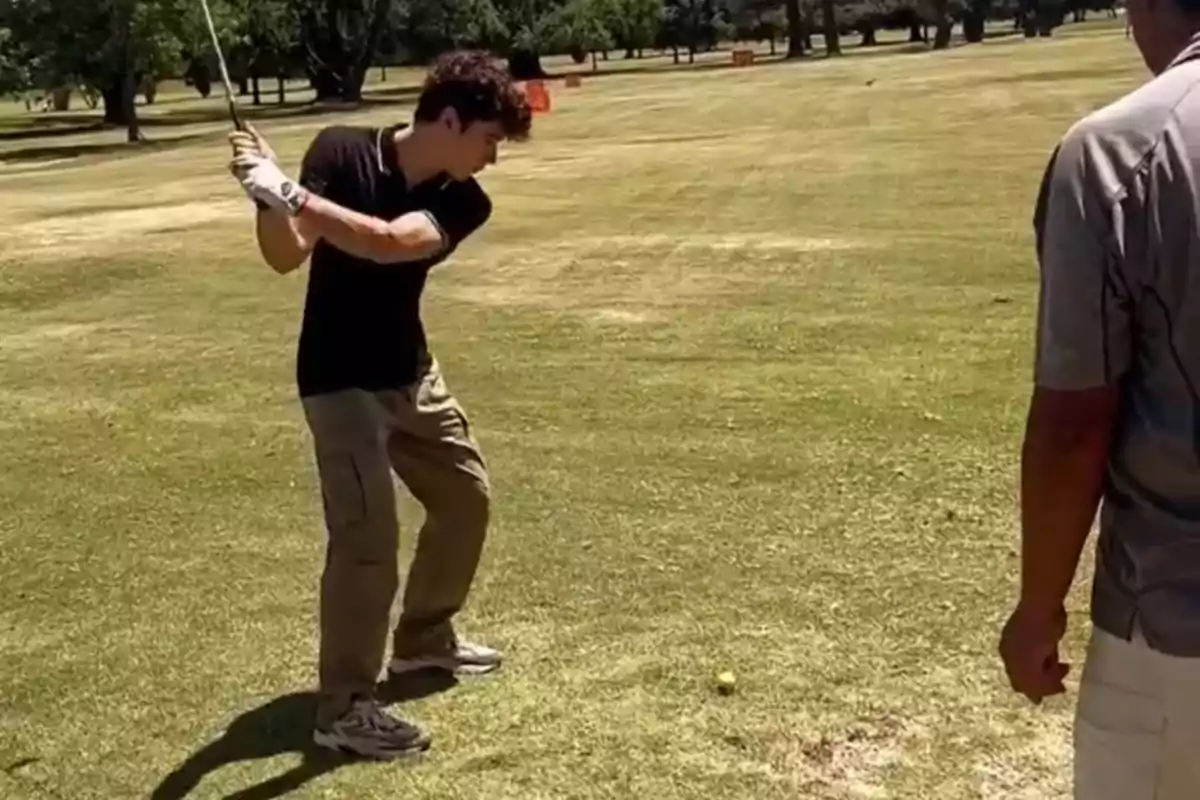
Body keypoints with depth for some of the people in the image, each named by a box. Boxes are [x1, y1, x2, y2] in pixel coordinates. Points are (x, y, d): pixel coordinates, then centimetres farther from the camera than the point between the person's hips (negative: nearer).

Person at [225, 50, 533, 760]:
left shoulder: (464, 201, -9)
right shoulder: (342, 152, -16)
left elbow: (388, 243, -29)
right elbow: (287, 256, -24)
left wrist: (287, 192, -38)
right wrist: (266, 197, -43)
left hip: (412, 372, 6)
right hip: (340, 379, -6)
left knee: (466, 495, 16)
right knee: (368, 534, -15)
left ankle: (424, 636, 38)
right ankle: (345, 708, -2)